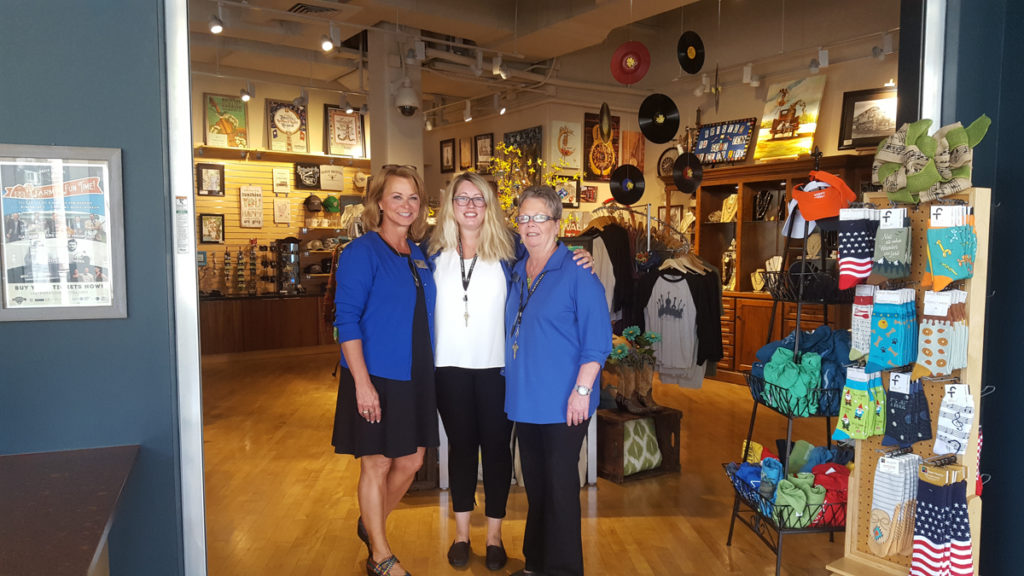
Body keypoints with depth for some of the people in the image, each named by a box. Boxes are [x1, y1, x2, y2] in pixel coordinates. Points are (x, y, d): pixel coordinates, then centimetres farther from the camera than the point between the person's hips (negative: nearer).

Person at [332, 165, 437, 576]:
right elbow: (347, 320, -15)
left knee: (411, 461, 15)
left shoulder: (420, 256, 10)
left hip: (416, 378, 7)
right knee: (376, 464, 5)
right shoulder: (361, 252, -10)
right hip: (376, 379, -7)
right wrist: (362, 382, -21)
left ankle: (372, 525, 40)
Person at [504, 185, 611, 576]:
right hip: (524, 399, 7)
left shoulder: (577, 273, -10)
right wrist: (513, 384, 14)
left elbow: (597, 338, -13)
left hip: (562, 403, -6)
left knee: (560, 486, 4)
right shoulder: (517, 273, 11)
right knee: (535, 484, 17)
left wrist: (581, 390, -18)